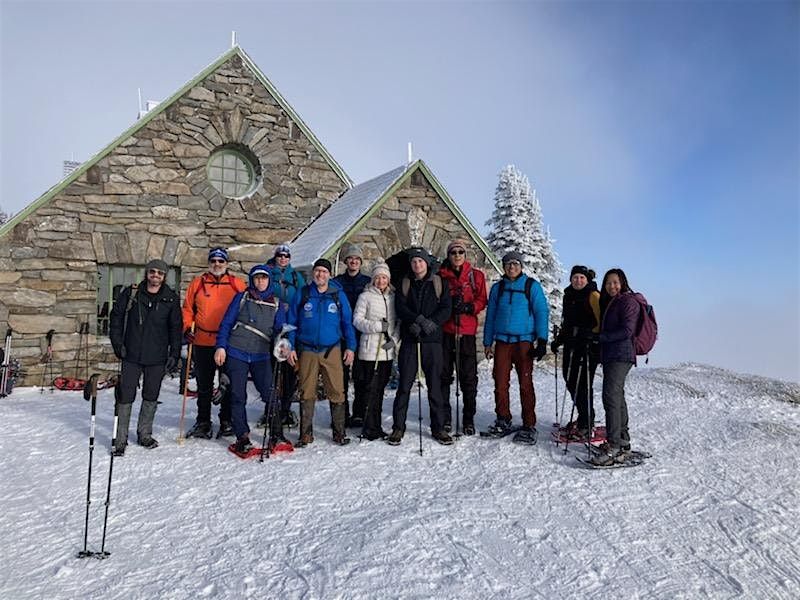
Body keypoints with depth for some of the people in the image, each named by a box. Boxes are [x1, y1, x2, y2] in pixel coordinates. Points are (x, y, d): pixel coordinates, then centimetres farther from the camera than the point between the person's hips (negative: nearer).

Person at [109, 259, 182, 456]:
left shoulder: (171, 299, 1)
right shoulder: (131, 293, 0)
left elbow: (176, 328, 4)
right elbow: (116, 316, 7)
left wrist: (174, 354, -1)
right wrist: (118, 343, -1)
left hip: (157, 358, 1)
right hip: (131, 356, -1)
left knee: (151, 397, 12)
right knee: (126, 396, 0)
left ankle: (144, 434, 28)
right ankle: (121, 439, 11)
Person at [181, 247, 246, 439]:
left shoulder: (237, 284, 3)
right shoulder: (198, 283, 6)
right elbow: (187, 308, 11)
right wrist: (186, 328, -2)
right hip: (202, 343, 1)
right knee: (204, 385, 11)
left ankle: (226, 421, 20)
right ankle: (203, 422, 23)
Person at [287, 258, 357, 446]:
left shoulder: (338, 295, 5)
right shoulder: (302, 294, 5)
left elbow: (347, 322, 7)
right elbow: (292, 322, 8)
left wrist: (350, 347, 0)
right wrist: (291, 347, 2)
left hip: (332, 350, 0)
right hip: (307, 350, 1)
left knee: (336, 391, -4)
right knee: (307, 392, 5)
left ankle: (339, 431, 8)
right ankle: (306, 433, 15)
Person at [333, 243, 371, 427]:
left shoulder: (368, 282, 8)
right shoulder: (337, 282, 8)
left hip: (362, 336, 0)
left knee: (360, 377, 2)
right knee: (341, 376, 2)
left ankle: (359, 414, 11)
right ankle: (341, 414, 11)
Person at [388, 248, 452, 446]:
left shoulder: (439, 283, 8)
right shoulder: (405, 284, 11)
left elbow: (446, 309, -1)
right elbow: (400, 308, -2)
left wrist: (430, 324, -16)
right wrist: (420, 320, -17)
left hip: (432, 340, 0)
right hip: (409, 340, 1)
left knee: (435, 384, 3)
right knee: (404, 384, 2)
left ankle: (438, 427, 14)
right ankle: (398, 427, 11)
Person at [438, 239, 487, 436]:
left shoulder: (476, 275, 8)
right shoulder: (441, 275, 7)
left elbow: (481, 300, 5)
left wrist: (468, 307, -13)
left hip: (467, 331, 0)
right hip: (445, 330, 0)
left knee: (469, 377, 2)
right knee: (443, 375, 4)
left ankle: (469, 420, 12)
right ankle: (444, 418, 15)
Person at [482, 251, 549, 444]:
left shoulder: (531, 285, 3)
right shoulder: (498, 287, 12)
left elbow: (541, 312, 0)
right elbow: (490, 316, 16)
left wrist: (542, 340, -8)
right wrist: (487, 342, 12)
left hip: (524, 341, -3)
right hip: (502, 341, 3)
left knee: (525, 384, -2)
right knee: (500, 383, 2)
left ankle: (529, 426, 6)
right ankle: (503, 421, 17)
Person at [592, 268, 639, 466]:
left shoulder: (628, 301, -7)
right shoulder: (608, 302, 21)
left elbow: (627, 330, -16)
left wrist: (602, 337, -13)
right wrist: (599, 336, 9)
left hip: (621, 355, -10)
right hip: (610, 355, 10)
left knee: (611, 396, -17)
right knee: (617, 397, 13)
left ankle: (614, 446, -18)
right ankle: (623, 442, 22)